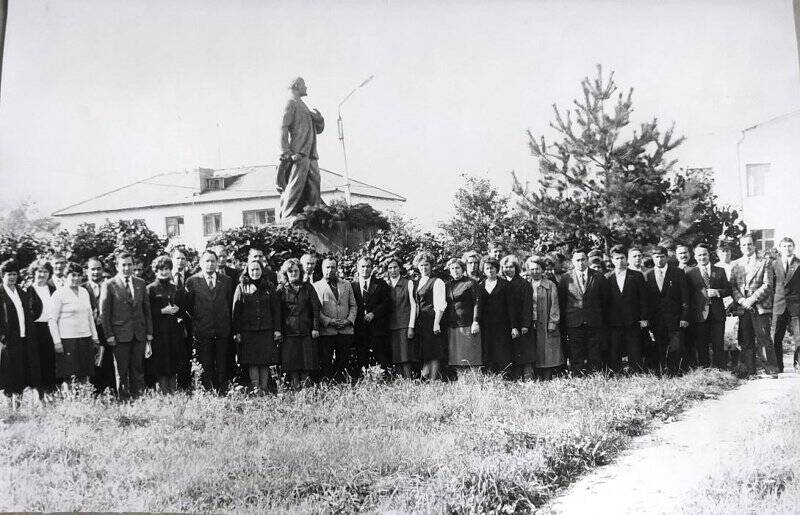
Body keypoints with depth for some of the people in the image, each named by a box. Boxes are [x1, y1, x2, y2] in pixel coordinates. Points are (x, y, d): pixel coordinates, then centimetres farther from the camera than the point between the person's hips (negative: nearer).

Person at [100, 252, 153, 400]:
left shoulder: (141, 284, 10)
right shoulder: (109, 285, -2)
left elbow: (147, 309, 12)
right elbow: (104, 313, -3)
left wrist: (149, 333, 7)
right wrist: (109, 335, -8)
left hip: (139, 334, 3)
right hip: (120, 335, -3)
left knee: (138, 370, 5)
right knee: (122, 372, 3)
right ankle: (124, 400, 10)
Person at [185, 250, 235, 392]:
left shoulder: (227, 281, 9)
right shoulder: (192, 281, 3)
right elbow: (188, 305, 7)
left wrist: (228, 323, 10)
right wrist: (197, 319, 6)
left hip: (223, 331, 2)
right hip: (202, 331, -2)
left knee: (222, 367, 2)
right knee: (205, 367, 1)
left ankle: (222, 394, 7)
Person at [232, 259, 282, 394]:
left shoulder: (269, 287, 9)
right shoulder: (241, 287, 4)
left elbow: (276, 309, 8)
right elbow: (236, 311, 3)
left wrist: (277, 329, 1)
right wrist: (236, 332, -4)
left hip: (267, 330, 1)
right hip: (248, 331, -1)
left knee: (265, 362, 1)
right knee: (252, 362, -2)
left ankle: (265, 388, 6)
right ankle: (256, 389, 1)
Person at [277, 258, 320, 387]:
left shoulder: (308, 288, 9)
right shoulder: (281, 289, 7)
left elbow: (316, 308, 6)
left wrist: (315, 328, -2)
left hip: (307, 332, 1)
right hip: (288, 332, -1)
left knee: (307, 362, -3)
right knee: (291, 365, -3)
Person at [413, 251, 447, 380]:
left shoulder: (437, 282, -4)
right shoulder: (416, 283, 17)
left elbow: (440, 305, -10)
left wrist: (436, 323, -17)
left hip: (432, 320, -7)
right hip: (420, 322, 7)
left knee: (433, 354, -6)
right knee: (423, 354, 7)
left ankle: (433, 379, -4)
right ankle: (425, 380, 11)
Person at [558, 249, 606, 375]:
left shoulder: (598, 277, 5)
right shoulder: (565, 278, 4)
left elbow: (605, 297, 12)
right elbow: (561, 301, 8)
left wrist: (598, 314, 11)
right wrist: (564, 321, 5)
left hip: (594, 323, 0)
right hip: (573, 323, 0)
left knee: (595, 356, 2)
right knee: (576, 357, 1)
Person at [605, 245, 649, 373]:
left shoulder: (637, 276, 7)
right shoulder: (607, 278, 6)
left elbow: (643, 299, 6)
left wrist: (643, 318, -1)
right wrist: (605, 321, 1)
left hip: (633, 323, 0)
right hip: (613, 323, 0)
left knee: (635, 354, 0)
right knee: (614, 356, 1)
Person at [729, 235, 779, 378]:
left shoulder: (764, 263, 5)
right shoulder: (735, 264, 14)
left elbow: (767, 285, -3)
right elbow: (732, 286, 9)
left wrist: (752, 299, -13)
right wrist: (741, 300, -8)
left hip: (760, 307, -3)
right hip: (743, 308, 3)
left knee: (764, 340, -8)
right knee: (746, 342, 4)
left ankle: (772, 371, -3)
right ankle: (748, 371, 9)